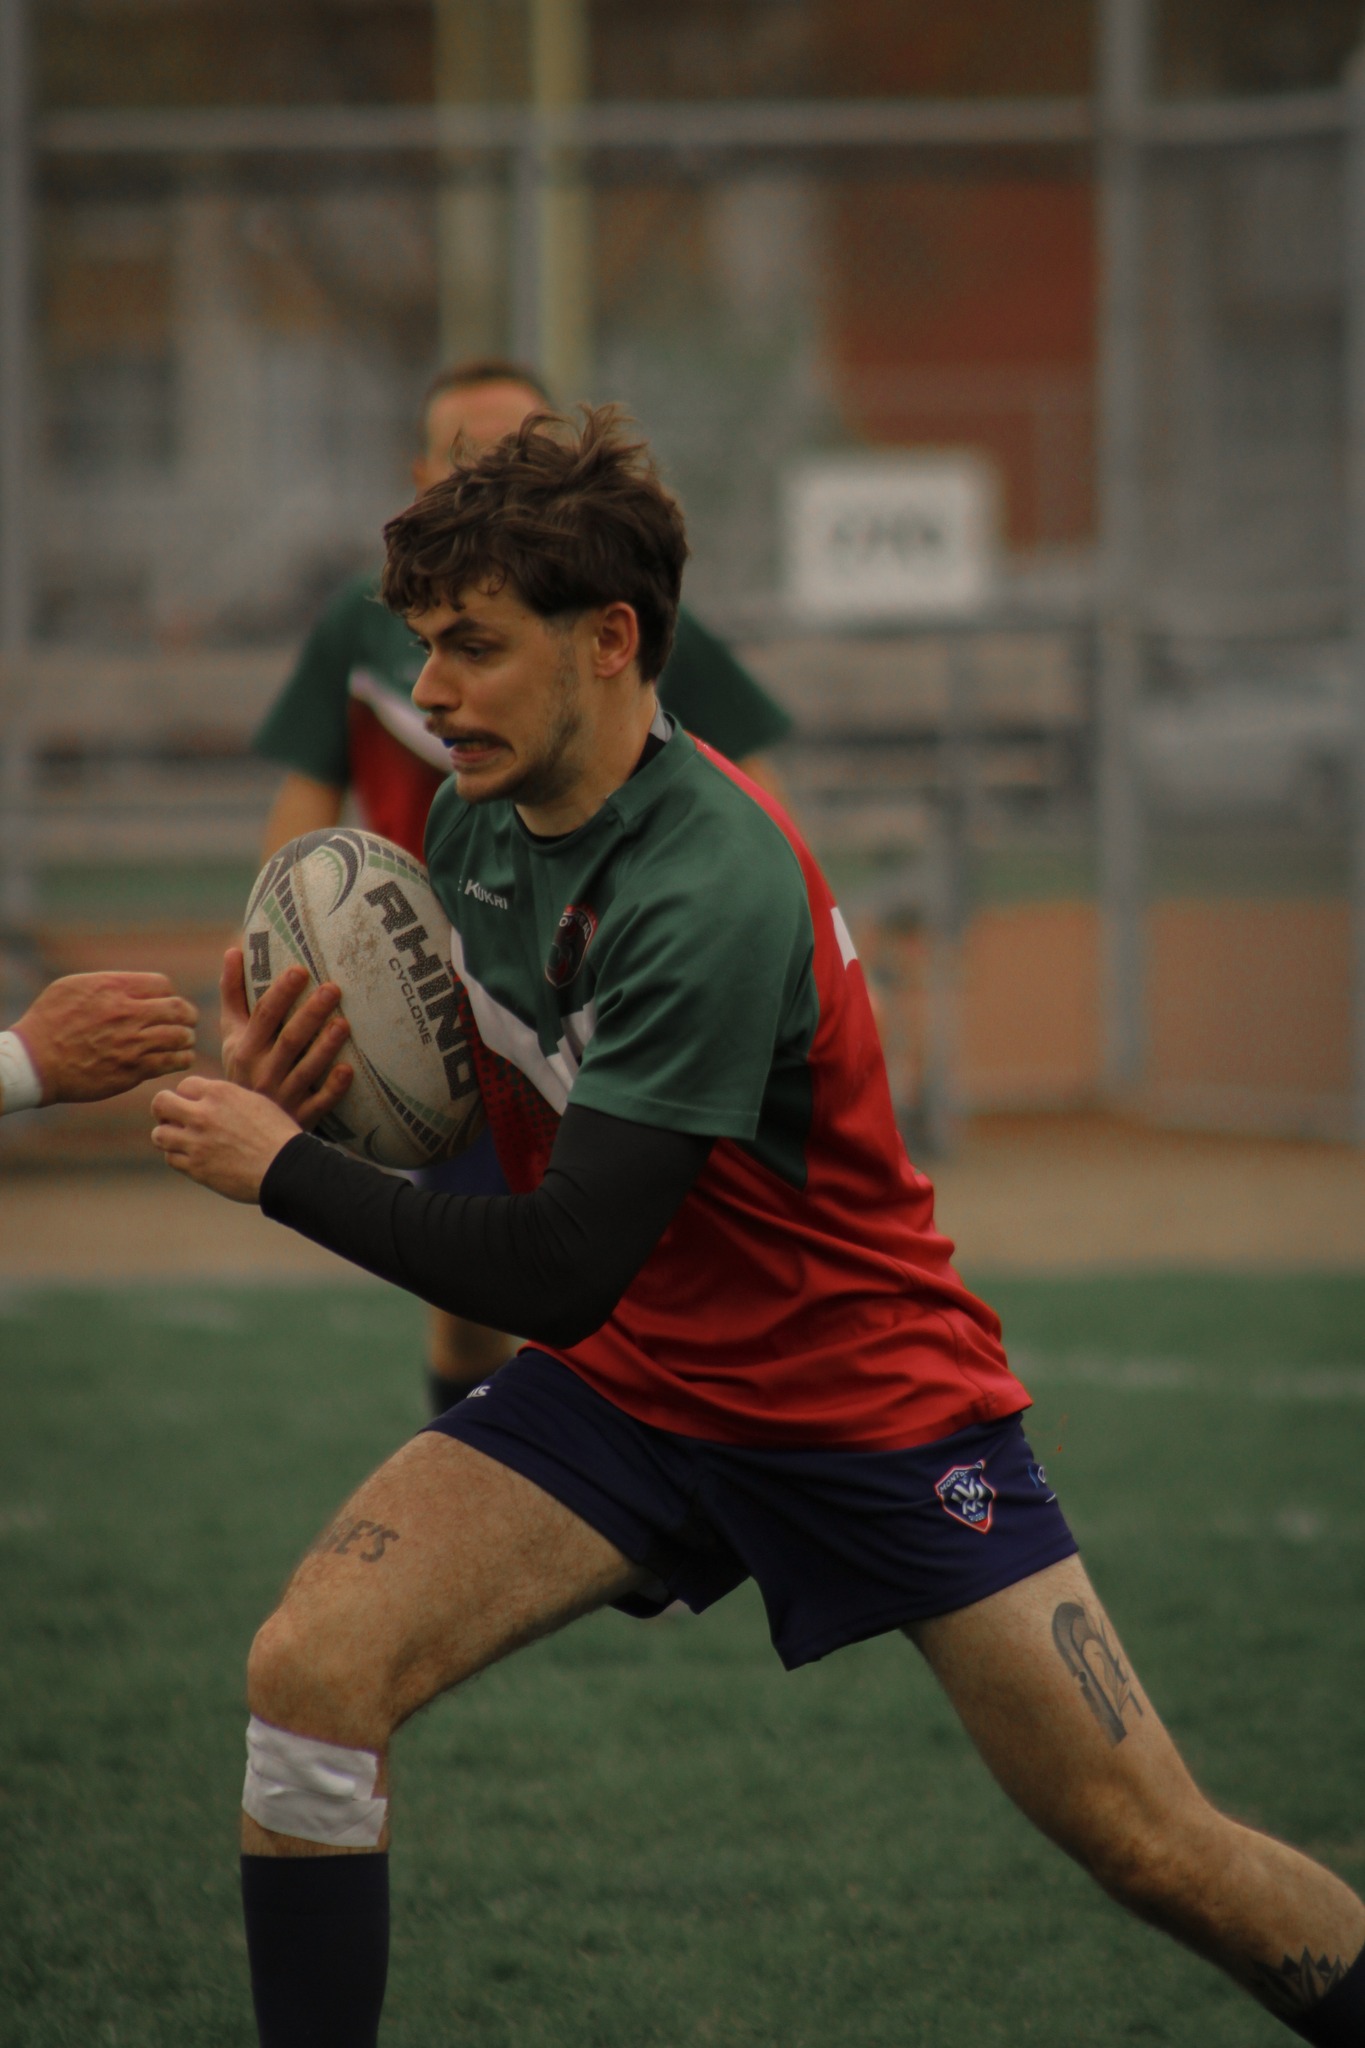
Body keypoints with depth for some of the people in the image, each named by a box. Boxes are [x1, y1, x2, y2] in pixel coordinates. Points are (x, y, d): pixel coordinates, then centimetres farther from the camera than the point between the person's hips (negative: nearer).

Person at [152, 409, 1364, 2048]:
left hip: (872, 1404, -6)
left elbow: (562, 1273, -31)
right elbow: (474, 1093, 14)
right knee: (309, 1668, -17)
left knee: (1156, 1852, -6)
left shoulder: (709, 888, -29)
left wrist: (280, 1167, -20)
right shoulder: (476, 821, -4)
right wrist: (298, 1080, -8)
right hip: (628, 1384, 6)